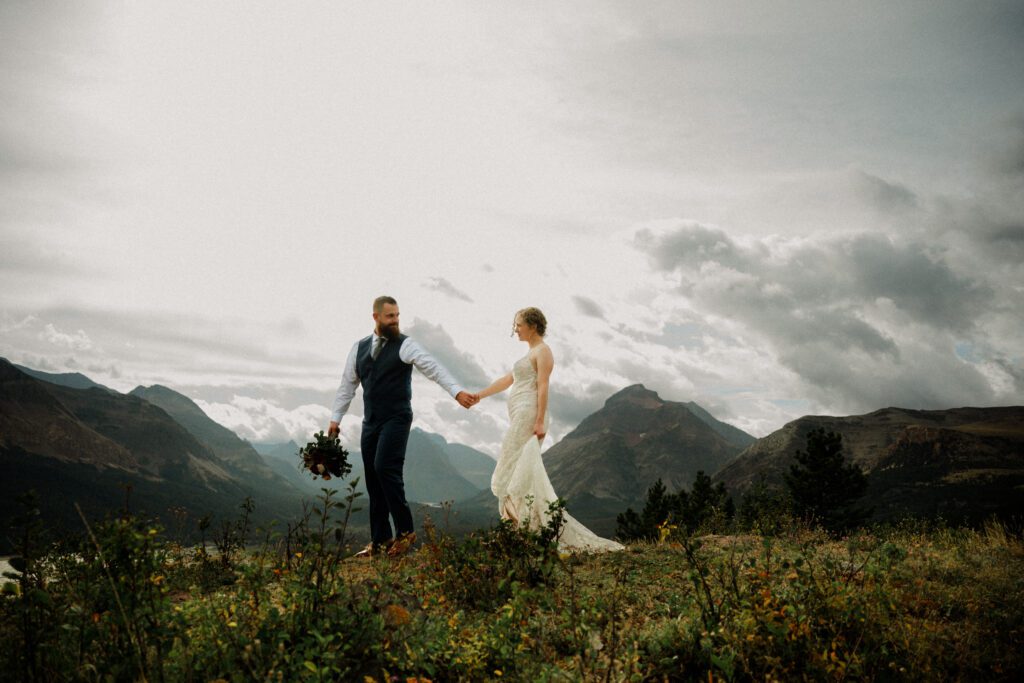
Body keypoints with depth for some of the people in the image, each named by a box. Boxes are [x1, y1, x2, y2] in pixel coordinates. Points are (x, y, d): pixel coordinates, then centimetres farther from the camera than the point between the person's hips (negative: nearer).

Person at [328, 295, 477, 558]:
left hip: (396, 420, -6)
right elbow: (347, 384, 17)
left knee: (386, 468, -20)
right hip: (370, 422, 6)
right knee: (373, 480, 7)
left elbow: (433, 367, -19)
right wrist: (335, 418, 14)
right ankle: (380, 541, 17)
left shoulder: (405, 345, -5)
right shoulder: (359, 347, 11)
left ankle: (405, 531, -6)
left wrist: (457, 391, -33)